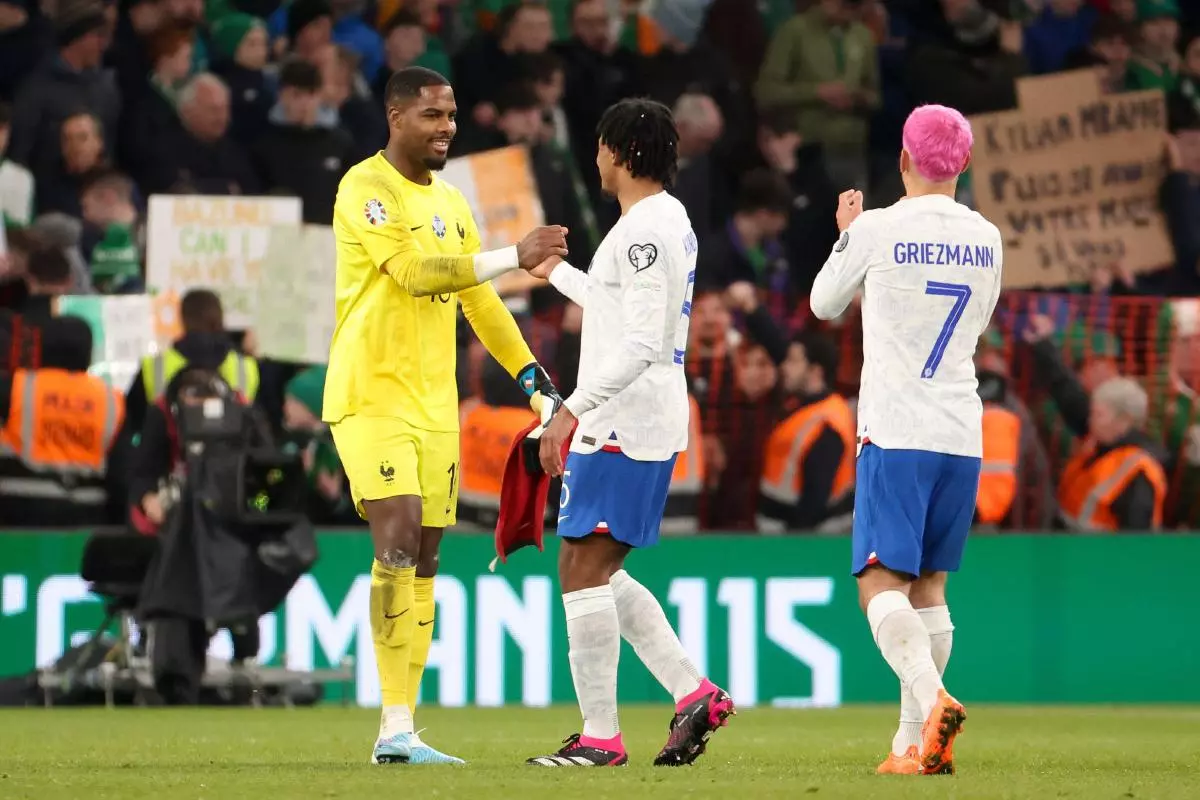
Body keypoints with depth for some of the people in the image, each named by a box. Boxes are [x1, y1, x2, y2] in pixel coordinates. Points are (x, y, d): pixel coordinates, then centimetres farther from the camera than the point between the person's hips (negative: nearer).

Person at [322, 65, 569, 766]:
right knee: (398, 545, -17)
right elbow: (415, 271, -21)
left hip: (435, 404, 8)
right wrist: (515, 256, -22)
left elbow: (477, 297, 22)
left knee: (423, 562, 5)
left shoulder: (450, 202, 16)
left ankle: (400, 731, 8)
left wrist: (529, 371, 16)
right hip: (371, 397, -8)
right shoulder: (366, 189, -9)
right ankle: (397, 728, -19)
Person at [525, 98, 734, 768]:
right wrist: (556, 271, 48)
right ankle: (694, 694, 9)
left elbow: (640, 343, -24)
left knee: (583, 570, -7)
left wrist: (573, 408, -28)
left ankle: (600, 736, -6)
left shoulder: (644, 228, -16)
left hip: (621, 427, -10)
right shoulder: (671, 219, 16)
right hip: (655, 424, 10)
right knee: (599, 573, 15)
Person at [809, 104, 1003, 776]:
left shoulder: (876, 229, -5)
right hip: (963, 436, 5)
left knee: (882, 583, -8)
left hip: (895, 434, -5)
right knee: (929, 586, 11)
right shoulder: (986, 239, 8)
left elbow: (825, 303, 11)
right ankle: (915, 741, 8)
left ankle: (932, 698, -32)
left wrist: (847, 234, 29)